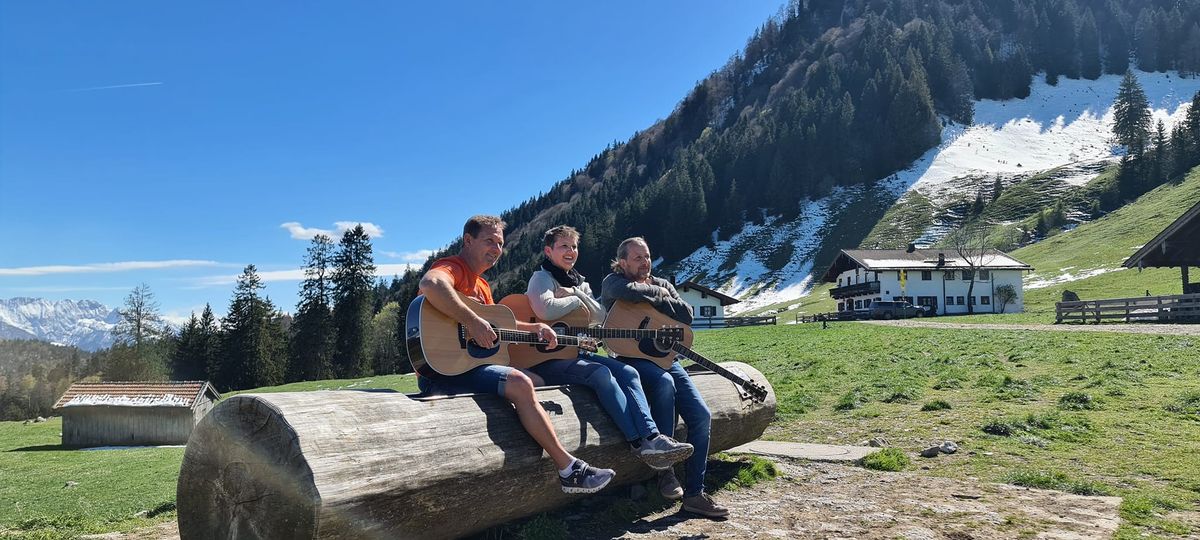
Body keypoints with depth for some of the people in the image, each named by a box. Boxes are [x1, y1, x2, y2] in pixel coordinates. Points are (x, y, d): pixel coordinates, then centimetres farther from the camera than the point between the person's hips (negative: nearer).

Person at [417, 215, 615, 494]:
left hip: (467, 365, 11)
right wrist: (473, 322, -33)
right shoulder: (453, 267, -10)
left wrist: (535, 327, 17)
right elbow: (430, 283, -35)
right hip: (441, 371, -11)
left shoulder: (481, 285, 20)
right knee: (519, 383, -28)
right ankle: (569, 469, -21)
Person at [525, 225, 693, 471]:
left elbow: (600, 317, 11)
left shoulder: (579, 282, 20)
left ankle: (651, 436, -29)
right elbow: (545, 310, -26)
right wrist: (577, 300, -9)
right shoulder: (541, 278, -4)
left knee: (627, 372, -14)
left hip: (576, 353, 8)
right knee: (601, 373, -31)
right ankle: (639, 443, -31)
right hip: (547, 358, -8)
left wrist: (576, 292, -3)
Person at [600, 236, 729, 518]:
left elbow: (686, 315, 3)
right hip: (631, 358, -6)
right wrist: (658, 294, -6)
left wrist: (657, 299, -5)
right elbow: (629, 291, -23)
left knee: (701, 415, -10)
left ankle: (693, 493, -3)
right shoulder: (613, 282, 4)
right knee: (664, 382, -38)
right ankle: (665, 469, -25)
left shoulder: (662, 284, 17)